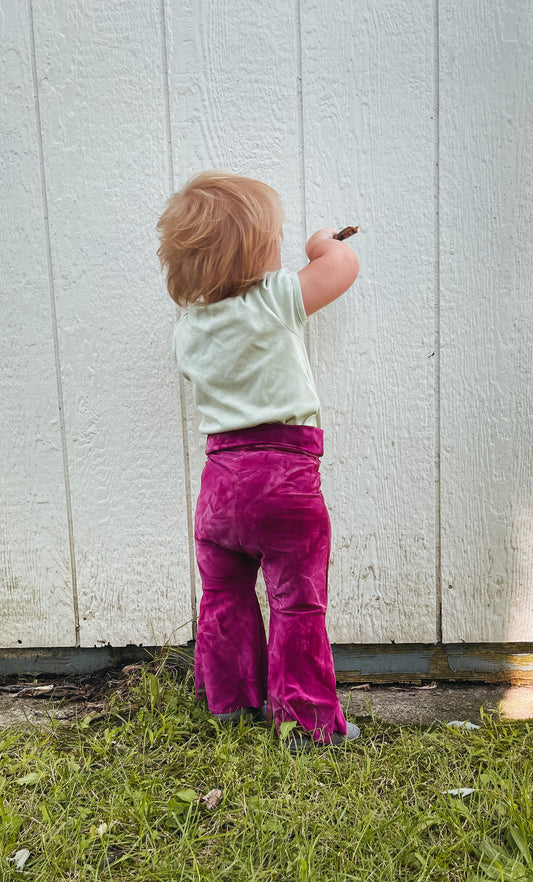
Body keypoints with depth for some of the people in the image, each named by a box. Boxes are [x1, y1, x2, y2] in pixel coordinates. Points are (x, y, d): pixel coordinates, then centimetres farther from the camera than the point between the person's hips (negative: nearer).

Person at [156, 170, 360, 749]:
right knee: (297, 604, 6)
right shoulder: (275, 299, -10)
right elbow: (344, 265, 0)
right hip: (285, 474, -5)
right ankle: (309, 721, 17)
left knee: (224, 595, 20)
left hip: (221, 474, 6)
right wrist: (324, 242, 23)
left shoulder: (187, 330, 6)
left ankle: (229, 700, 36)